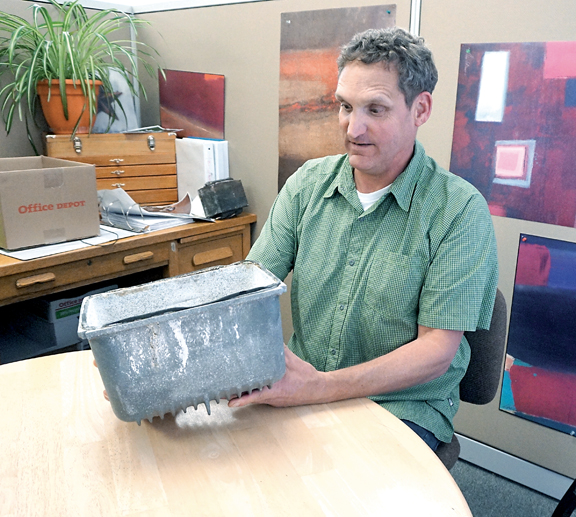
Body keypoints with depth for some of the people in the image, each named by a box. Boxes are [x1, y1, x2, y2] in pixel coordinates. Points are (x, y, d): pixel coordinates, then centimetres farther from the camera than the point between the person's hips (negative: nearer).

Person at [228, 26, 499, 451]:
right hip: (301, 385, 4)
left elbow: (438, 349, -15)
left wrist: (322, 388, -27)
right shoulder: (307, 184, 2)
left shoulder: (460, 210, -12)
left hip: (404, 407, -3)